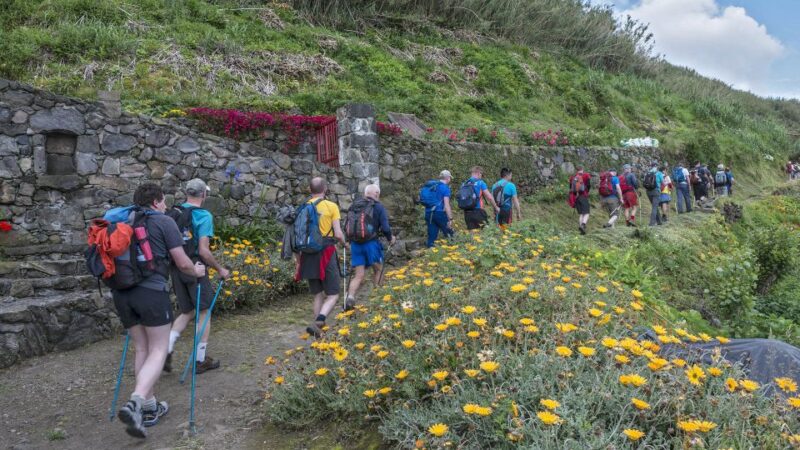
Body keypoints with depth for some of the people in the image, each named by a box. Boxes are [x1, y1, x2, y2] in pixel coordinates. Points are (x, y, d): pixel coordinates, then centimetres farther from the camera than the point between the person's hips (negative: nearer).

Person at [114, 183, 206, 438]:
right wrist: (197, 271, 20)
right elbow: (182, 263, -1)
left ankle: (149, 408, 22)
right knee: (158, 350, 1)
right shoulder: (164, 222, 1)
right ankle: (135, 404, -19)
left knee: (142, 349, 16)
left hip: (121, 292, 6)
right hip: (151, 291, -6)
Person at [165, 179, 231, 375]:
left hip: (175, 269, 6)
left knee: (186, 313, 20)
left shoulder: (173, 213, 4)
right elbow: (203, 251, -18)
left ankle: (166, 350, 5)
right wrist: (220, 269, -6)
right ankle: (201, 360, 17)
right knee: (204, 312, 10)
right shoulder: (203, 216, -13)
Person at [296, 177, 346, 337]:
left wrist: (297, 257, 15)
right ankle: (318, 322, -21)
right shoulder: (331, 206, -5)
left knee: (318, 296, 17)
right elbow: (338, 234, -9)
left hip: (308, 256, 5)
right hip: (326, 255, -4)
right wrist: (345, 243, 12)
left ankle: (319, 331, 17)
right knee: (332, 295, 3)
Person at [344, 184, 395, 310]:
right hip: (371, 243, -3)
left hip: (355, 243, 4)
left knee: (359, 275, 8)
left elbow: (347, 226, 11)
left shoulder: (354, 206, 9)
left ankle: (350, 297, -13)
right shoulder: (378, 207, -3)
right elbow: (385, 228, -10)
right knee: (378, 270, 19)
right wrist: (390, 238, 9)